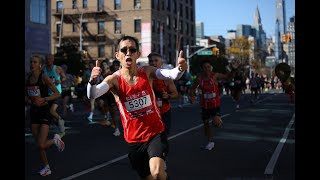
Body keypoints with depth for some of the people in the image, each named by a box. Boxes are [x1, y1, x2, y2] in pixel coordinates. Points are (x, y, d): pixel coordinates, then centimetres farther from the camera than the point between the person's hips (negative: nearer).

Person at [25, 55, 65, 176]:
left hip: (44, 111, -6)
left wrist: (44, 99, -21)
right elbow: (26, 95, 19)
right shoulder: (28, 78, 6)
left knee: (41, 145, -12)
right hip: (33, 111, 6)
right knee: (38, 144, 10)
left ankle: (55, 140, 20)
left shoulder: (44, 78, -11)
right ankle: (46, 168, 26)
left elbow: (57, 94, -11)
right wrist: (28, 100, -2)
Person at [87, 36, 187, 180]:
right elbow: (92, 95, -25)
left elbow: (172, 75, -21)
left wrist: (180, 69, -44)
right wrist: (92, 81, -47)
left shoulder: (147, 72, -6)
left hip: (156, 133, -1)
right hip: (134, 139, 1)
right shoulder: (114, 80, -10)